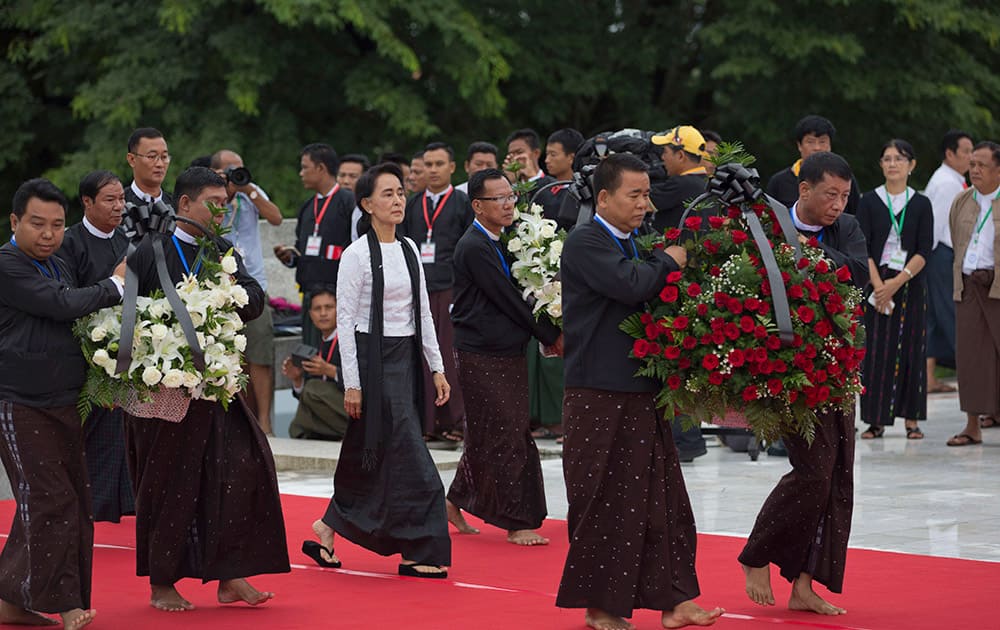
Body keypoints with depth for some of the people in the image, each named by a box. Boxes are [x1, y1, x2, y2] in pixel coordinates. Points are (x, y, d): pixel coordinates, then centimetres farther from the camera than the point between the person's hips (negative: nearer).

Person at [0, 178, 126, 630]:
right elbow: (62, 305, -21)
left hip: (64, 405, 9)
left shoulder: (60, 266, 15)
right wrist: (116, 284, -7)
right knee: (51, 501, -11)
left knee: (71, 504, 8)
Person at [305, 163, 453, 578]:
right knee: (408, 457, -9)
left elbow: (423, 313, 15)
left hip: (405, 359, 7)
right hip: (374, 360, -7)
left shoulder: (409, 250, 10)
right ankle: (420, 551, -5)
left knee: (368, 457, 10)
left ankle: (327, 530, 21)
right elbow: (345, 318, -10)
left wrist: (437, 368, 11)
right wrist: (352, 383, -13)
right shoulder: (358, 254, -10)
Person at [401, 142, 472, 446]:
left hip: (451, 289, -4)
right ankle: (426, 425, 4)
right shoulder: (413, 205, 16)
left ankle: (451, 425, 0)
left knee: (450, 359, -5)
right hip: (417, 291, 4)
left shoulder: (463, 204, 4)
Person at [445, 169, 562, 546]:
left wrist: (547, 334, 1)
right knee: (505, 438, -5)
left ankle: (457, 502, 29)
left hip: (508, 353, 9)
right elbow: (508, 299, -17)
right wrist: (552, 336, -11)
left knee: (486, 437, 15)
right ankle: (517, 523, 0)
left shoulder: (502, 243, 12)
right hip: (483, 356, -9)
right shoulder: (475, 247, -16)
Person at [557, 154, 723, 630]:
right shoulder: (585, 243, -10)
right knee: (603, 502, -1)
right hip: (600, 397, -8)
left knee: (660, 500, 6)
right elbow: (629, 286, -25)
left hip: (642, 394, 8)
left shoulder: (634, 246, 17)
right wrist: (668, 262, -7)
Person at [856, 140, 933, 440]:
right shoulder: (870, 201, 3)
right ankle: (876, 420, 2)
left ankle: (911, 420, 6)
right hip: (875, 283, 0)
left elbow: (924, 251, -3)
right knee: (875, 350, -2)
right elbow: (862, 247, -3)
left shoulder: (921, 204, 4)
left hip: (910, 285, 0)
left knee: (910, 350, 1)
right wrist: (878, 285, -15)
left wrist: (897, 282, -15)